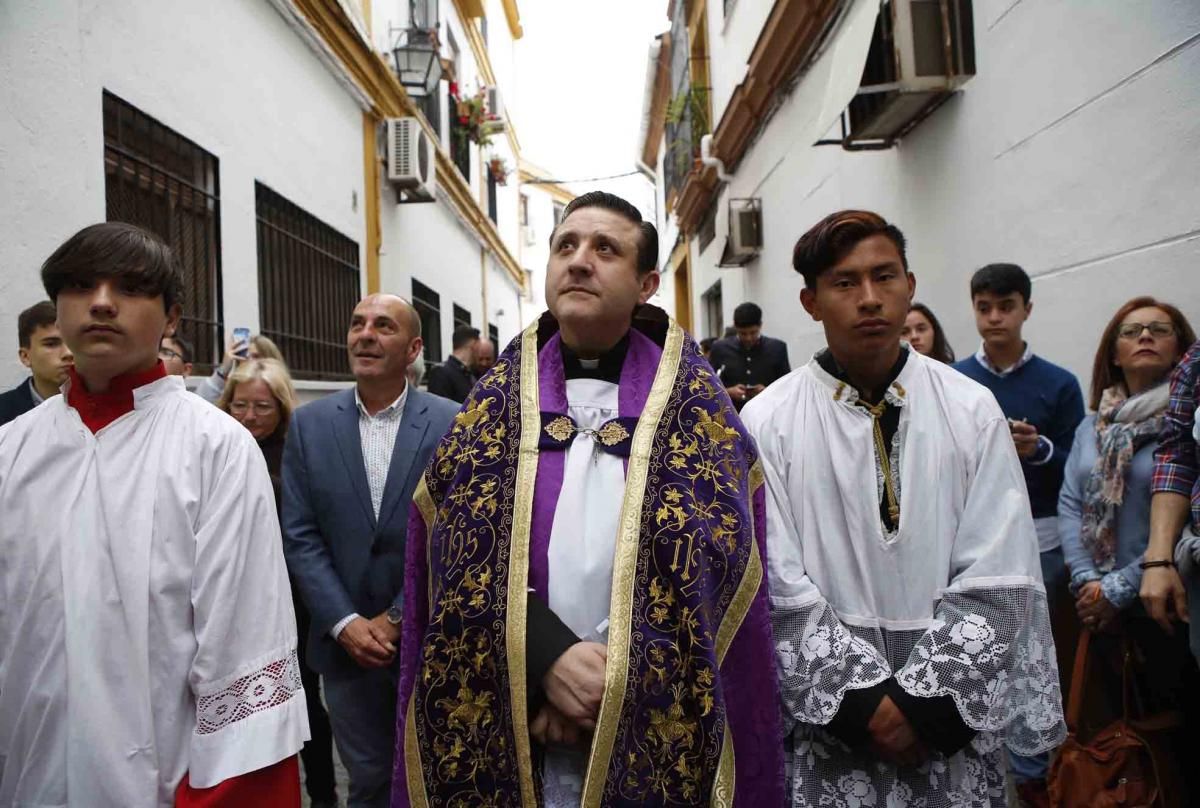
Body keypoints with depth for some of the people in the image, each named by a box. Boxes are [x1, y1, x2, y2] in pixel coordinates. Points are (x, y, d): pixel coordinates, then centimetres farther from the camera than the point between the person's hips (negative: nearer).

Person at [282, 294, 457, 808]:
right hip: (345, 641, 2)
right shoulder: (309, 424, 1)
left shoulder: (452, 424, -7)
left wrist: (398, 618, -11)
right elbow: (300, 536, -2)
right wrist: (346, 623, -10)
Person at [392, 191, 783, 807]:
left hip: (654, 721, -1)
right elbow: (466, 545, -5)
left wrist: (615, 677, -17)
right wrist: (548, 656, -17)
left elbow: (710, 549, -9)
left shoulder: (694, 398, 0)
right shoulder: (496, 396, 4)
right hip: (510, 719, 2)